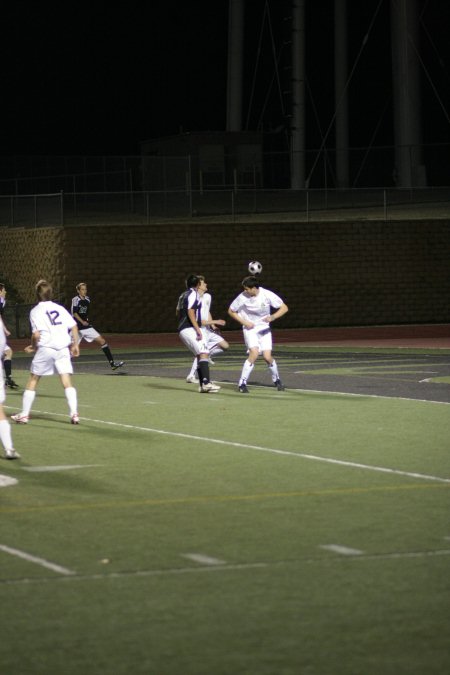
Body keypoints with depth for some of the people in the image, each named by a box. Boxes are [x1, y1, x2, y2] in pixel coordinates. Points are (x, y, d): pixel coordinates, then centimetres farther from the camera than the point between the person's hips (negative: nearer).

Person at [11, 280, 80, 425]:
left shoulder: (35, 311, 1)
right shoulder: (60, 308, 13)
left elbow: (36, 334, -9)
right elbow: (74, 327, 8)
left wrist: (33, 347, 8)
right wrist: (75, 344, 15)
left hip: (45, 349, -3)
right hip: (63, 349, 3)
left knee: (33, 380, 10)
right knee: (67, 382, 1)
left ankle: (24, 415, 12)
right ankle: (74, 414, -12)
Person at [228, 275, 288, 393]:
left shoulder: (267, 295, -15)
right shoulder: (242, 297, -14)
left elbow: (284, 308, -7)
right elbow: (231, 311, 1)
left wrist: (273, 317, -23)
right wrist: (244, 322, -10)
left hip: (264, 328, 1)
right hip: (250, 328, -1)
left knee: (267, 356, -9)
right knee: (254, 353, -23)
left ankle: (276, 380, 19)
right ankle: (242, 383, -14)